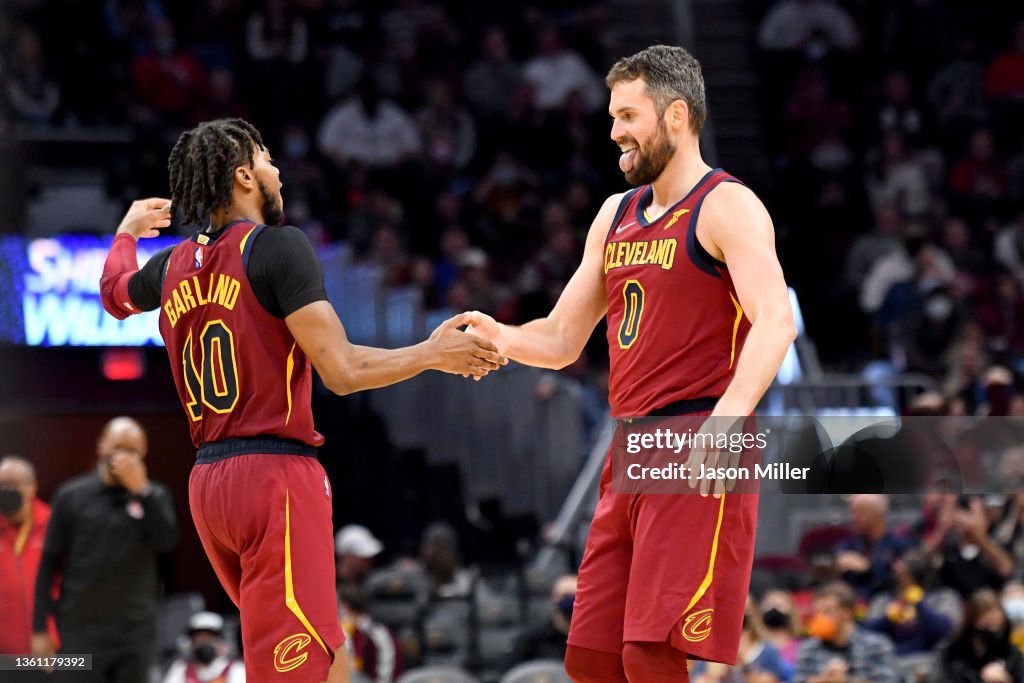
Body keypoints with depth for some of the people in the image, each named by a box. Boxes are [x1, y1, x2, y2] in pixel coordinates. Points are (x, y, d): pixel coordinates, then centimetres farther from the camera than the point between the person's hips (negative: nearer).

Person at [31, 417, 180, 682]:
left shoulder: (154, 497, 7)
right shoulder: (72, 496, 3)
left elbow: (166, 541, -12)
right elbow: (49, 563, 3)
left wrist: (141, 490, -18)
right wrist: (39, 629, 0)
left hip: (135, 630, 1)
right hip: (82, 630, -1)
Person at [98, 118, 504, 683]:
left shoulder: (172, 266, 12)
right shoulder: (277, 246, -9)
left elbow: (115, 295, 38)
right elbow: (342, 371, -15)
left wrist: (129, 229, 57)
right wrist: (433, 353, 0)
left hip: (208, 481, 8)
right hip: (277, 472, -8)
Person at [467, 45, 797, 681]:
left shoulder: (726, 206, -6)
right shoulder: (616, 216, 19)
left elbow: (775, 320, -21)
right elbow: (563, 338, 21)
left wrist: (727, 416, -35)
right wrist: (499, 337, -1)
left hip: (699, 459, -8)